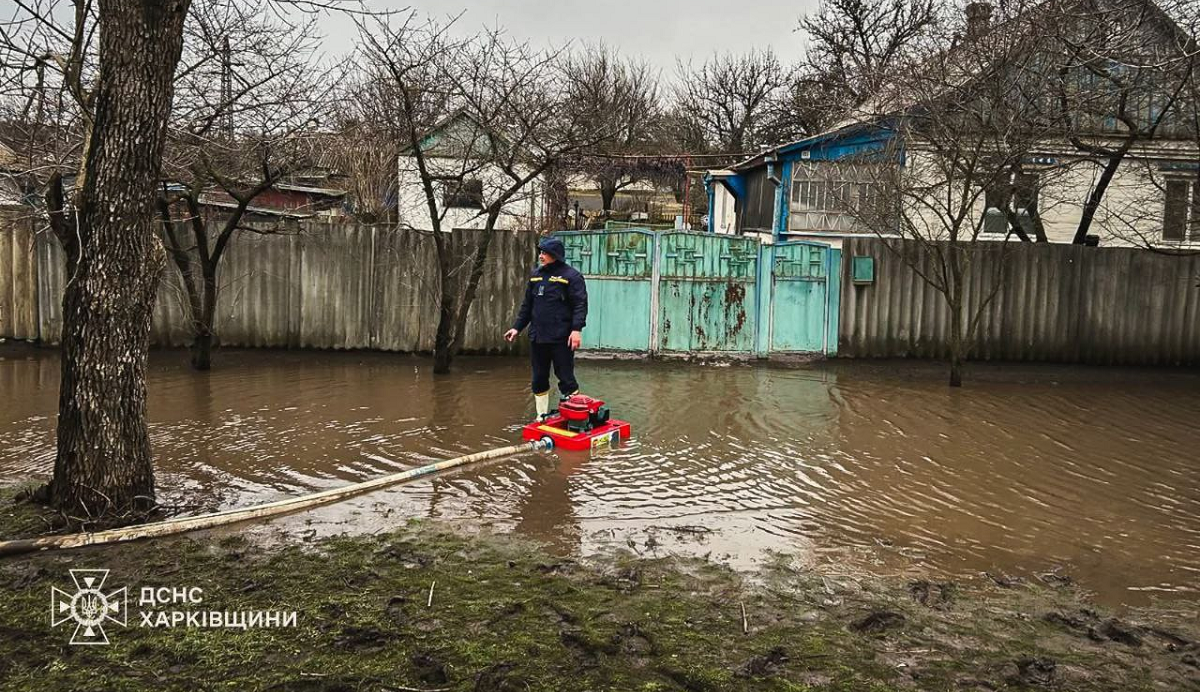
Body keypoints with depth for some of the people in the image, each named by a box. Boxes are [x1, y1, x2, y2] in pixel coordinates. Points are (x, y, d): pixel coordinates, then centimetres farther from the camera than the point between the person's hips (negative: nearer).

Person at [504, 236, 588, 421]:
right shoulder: (536, 274, 13)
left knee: (565, 378, -2)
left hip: (561, 338, -6)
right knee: (539, 379, 12)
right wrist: (517, 327, 15)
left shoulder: (571, 275, -7)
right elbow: (527, 304, 19)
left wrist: (577, 329, -24)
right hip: (537, 336, 6)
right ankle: (542, 416, 23)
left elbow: (580, 304, -13)